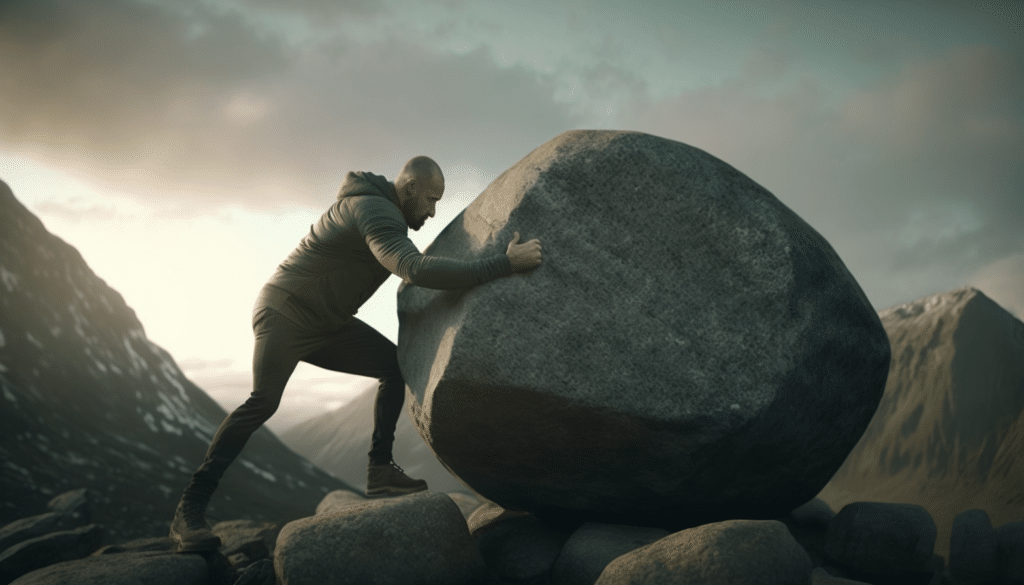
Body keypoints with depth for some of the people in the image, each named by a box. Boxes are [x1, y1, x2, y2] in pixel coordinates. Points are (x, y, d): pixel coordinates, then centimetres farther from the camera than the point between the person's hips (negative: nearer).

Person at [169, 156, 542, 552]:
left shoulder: (384, 210, 8)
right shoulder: (374, 211, -25)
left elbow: (413, 268, 26)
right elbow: (416, 270, -43)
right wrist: (504, 265, -44)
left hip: (326, 325, 10)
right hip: (284, 312, -10)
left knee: (396, 366, 0)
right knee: (264, 400, -28)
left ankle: (380, 470, 0)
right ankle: (189, 511, -24)